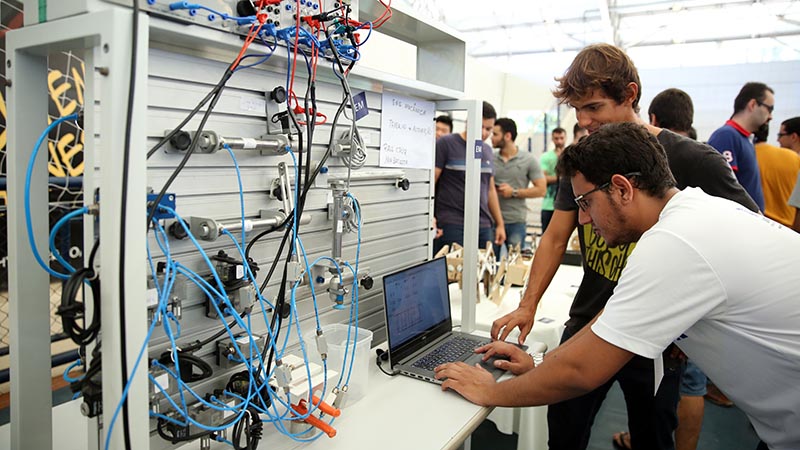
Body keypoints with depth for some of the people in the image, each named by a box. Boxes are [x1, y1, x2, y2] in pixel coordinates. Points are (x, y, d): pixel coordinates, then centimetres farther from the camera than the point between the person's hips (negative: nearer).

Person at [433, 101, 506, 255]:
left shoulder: (487, 151, 16)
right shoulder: (445, 144, -2)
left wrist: (500, 224, 19)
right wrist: (429, 218, -18)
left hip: (484, 226, 6)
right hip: (451, 225, -5)